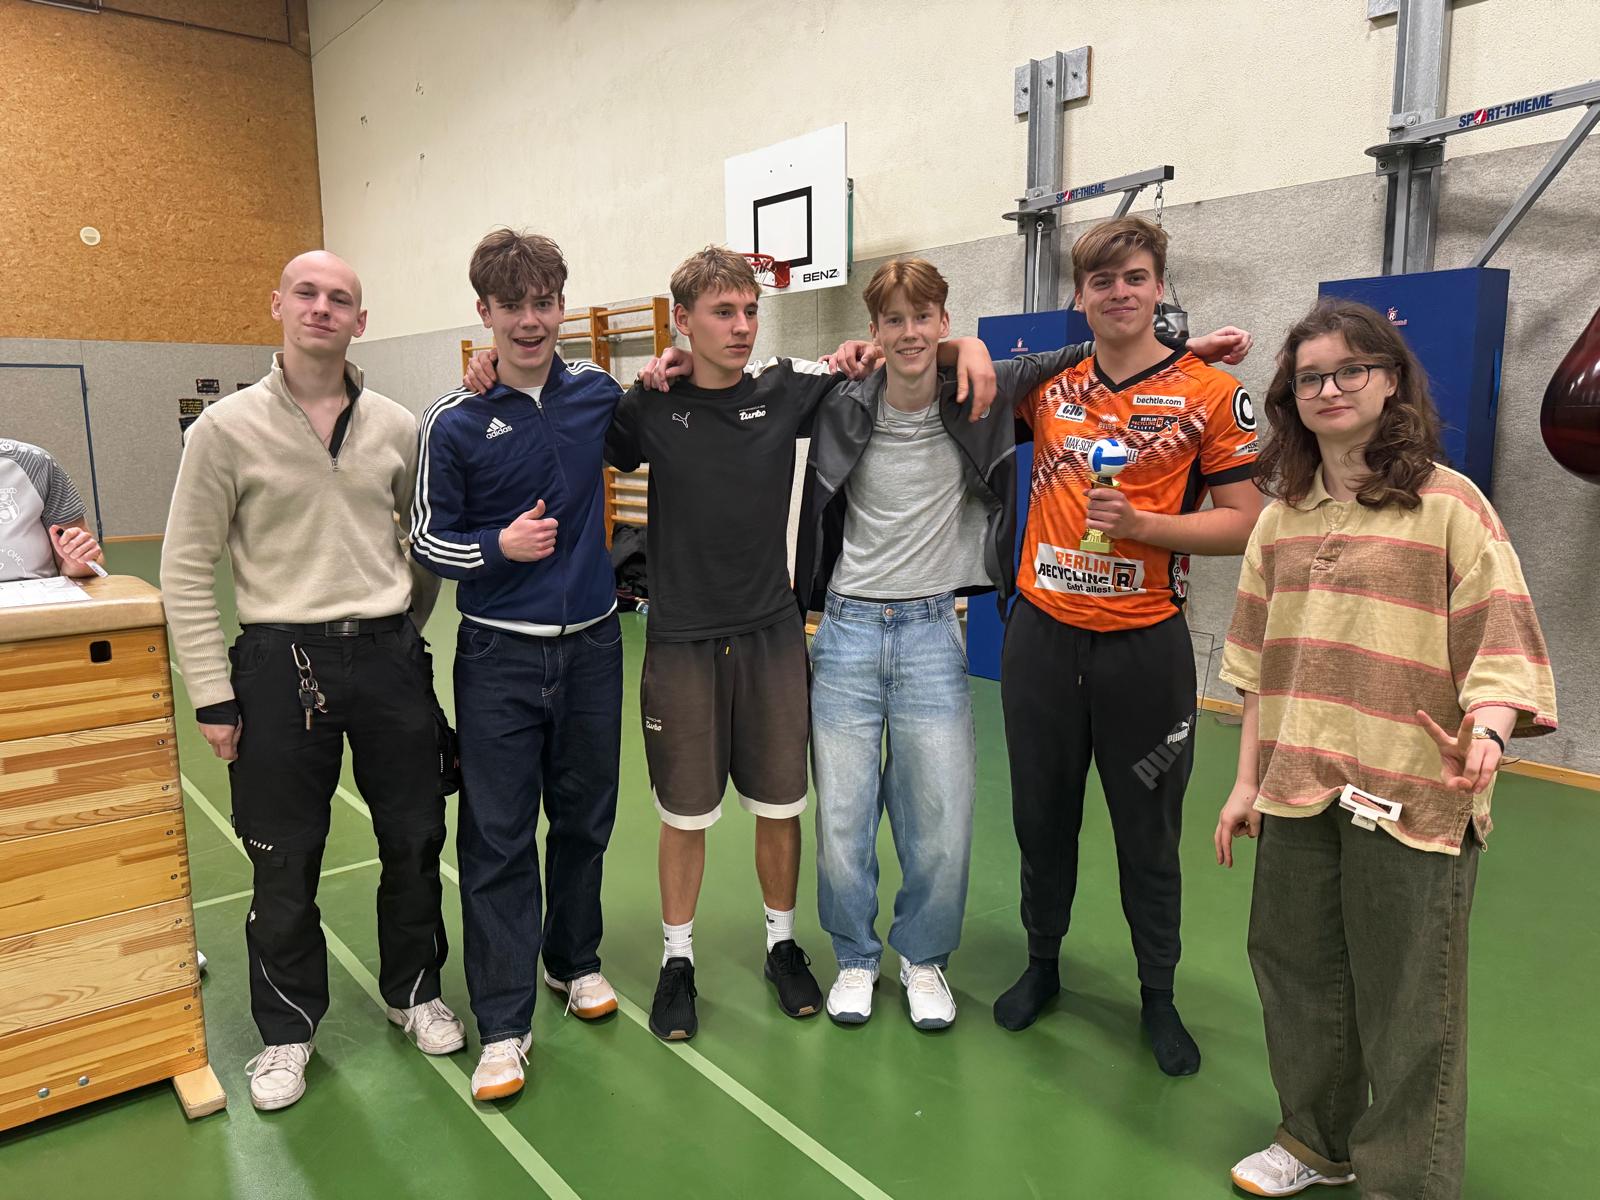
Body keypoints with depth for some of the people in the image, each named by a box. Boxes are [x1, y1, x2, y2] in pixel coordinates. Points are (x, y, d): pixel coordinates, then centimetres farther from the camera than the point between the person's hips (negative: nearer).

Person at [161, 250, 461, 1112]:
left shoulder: (396, 426, 3)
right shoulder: (228, 427, -5)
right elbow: (187, 571, -4)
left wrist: (408, 622, 11)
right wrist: (213, 695, -6)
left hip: (390, 655, 3)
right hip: (283, 661, -2)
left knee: (414, 839, 12)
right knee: (284, 861, 9)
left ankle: (414, 992, 35)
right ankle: (288, 1027, 31)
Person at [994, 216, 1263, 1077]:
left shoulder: (1211, 393, -3)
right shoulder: (1049, 386, 6)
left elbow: (1243, 523, -5)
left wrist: (1141, 523, -19)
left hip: (1143, 648, -3)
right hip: (1041, 637, 3)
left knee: (1148, 832, 9)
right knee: (1041, 817, 14)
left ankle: (1158, 998, 28)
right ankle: (1042, 964, 34)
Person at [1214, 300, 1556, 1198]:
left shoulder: (1449, 502, -5)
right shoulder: (1282, 514, 9)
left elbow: (1502, 641, -11)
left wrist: (1488, 729, -31)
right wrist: (1247, 782, 10)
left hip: (1411, 799, -5)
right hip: (1298, 791, 5)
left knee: (1407, 1003, 6)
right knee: (1296, 969, 17)